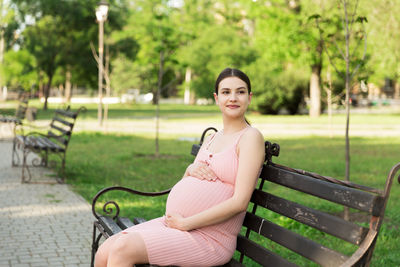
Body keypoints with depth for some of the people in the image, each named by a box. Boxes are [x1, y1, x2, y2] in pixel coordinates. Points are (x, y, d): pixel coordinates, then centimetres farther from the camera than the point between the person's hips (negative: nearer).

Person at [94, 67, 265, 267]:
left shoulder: (251, 137, -6)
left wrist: (185, 223, -14)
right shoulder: (211, 139, 19)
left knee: (122, 248, -24)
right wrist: (191, 169, -2)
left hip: (209, 241, -7)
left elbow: (240, 202, -16)